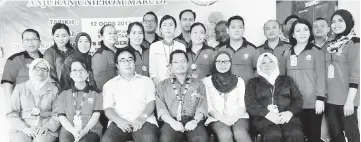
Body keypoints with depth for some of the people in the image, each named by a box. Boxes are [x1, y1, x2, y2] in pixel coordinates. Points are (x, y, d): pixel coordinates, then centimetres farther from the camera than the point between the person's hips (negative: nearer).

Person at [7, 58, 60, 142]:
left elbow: (57, 113, 6)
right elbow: (11, 113, 6)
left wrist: (47, 126, -10)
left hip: (46, 129, 0)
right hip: (22, 129, 1)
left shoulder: (53, 89, 10)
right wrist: (24, 127, -8)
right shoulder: (20, 88, 11)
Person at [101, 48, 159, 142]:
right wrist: (119, 120, -14)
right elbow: (108, 108, 7)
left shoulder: (147, 81, 19)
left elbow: (151, 102, 7)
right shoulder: (109, 84, 18)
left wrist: (142, 117, -14)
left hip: (144, 121, 0)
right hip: (120, 122, 1)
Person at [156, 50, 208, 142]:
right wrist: (172, 122, -12)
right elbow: (161, 108, 6)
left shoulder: (198, 84, 20)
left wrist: (195, 120, -10)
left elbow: (202, 106, 9)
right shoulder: (163, 85, 18)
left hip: (192, 121, 1)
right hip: (171, 121, 0)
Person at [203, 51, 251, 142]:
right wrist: (220, 117, -13)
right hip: (217, 118, -1)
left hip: (238, 117, 1)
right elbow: (207, 105, 5)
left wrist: (234, 116, -12)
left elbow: (242, 104, 9)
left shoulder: (239, 81, 18)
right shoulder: (207, 81, 12)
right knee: (225, 134, -35)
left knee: (240, 133, -33)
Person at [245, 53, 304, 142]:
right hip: (264, 118, -1)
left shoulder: (287, 80, 23)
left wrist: (290, 112, -8)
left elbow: (298, 99, 13)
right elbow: (250, 104, 4)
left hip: (286, 116, 2)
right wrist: (267, 113, -14)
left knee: (295, 134, -32)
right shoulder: (253, 82, 18)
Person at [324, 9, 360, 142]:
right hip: (330, 99, 6)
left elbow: (355, 73, -12)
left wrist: (350, 100, -17)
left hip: (346, 98, -5)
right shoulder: (330, 45, 12)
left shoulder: (353, 43, -5)